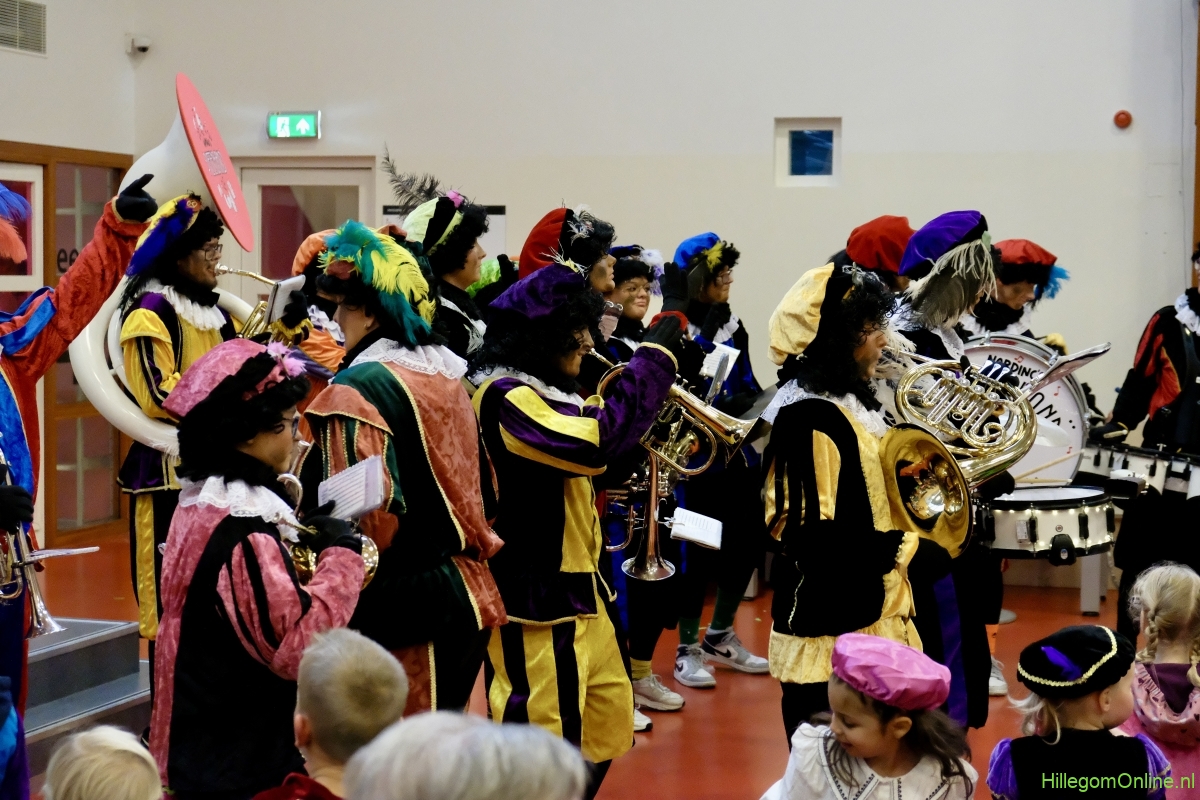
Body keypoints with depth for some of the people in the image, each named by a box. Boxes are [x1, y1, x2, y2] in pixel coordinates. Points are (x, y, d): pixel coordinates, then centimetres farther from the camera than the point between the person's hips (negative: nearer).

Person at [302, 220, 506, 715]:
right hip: (465, 596, 9)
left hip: (402, 614, -8)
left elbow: (367, 515, -23)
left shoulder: (359, 389, -15)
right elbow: (484, 491, 16)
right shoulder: (447, 376, 10)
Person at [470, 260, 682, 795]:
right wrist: (655, 357, -22)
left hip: (577, 587, 10)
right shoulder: (505, 397, -20)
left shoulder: (547, 389, 12)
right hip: (534, 598, -10)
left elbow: (583, 458, 22)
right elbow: (597, 442, -32)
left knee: (608, 721, 20)